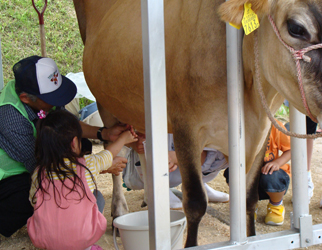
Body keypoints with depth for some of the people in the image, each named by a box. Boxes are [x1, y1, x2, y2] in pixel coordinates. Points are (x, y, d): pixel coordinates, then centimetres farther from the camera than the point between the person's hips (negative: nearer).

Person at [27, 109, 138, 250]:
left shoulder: (38, 174, 1)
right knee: (97, 197, 21)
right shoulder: (88, 164, 0)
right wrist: (124, 138, 43)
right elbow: (109, 153, 21)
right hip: (81, 237, -1)